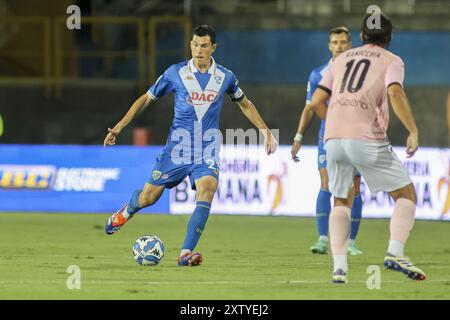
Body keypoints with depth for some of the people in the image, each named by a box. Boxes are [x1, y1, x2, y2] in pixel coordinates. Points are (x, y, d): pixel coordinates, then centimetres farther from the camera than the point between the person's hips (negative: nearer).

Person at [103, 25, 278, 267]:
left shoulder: (225, 77, 0)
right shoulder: (176, 73, -5)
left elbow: (244, 104, 19)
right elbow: (147, 98, 5)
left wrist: (265, 131, 13)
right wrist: (119, 126, -1)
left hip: (207, 151, 0)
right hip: (177, 147, 0)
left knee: (207, 191, -27)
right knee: (148, 198, 6)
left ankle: (186, 253, -28)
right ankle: (125, 213, 45)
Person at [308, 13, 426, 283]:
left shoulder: (341, 60, 22)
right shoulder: (391, 61, 8)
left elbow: (317, 101, 18)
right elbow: (395, 93, -13)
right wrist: (413, 131, -13)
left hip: (333, 139, 4)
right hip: (367, 138, -4)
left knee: (342, 201, 19)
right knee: (406, 194, 7)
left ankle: (339, 266, 4)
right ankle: (395, 253, -13)